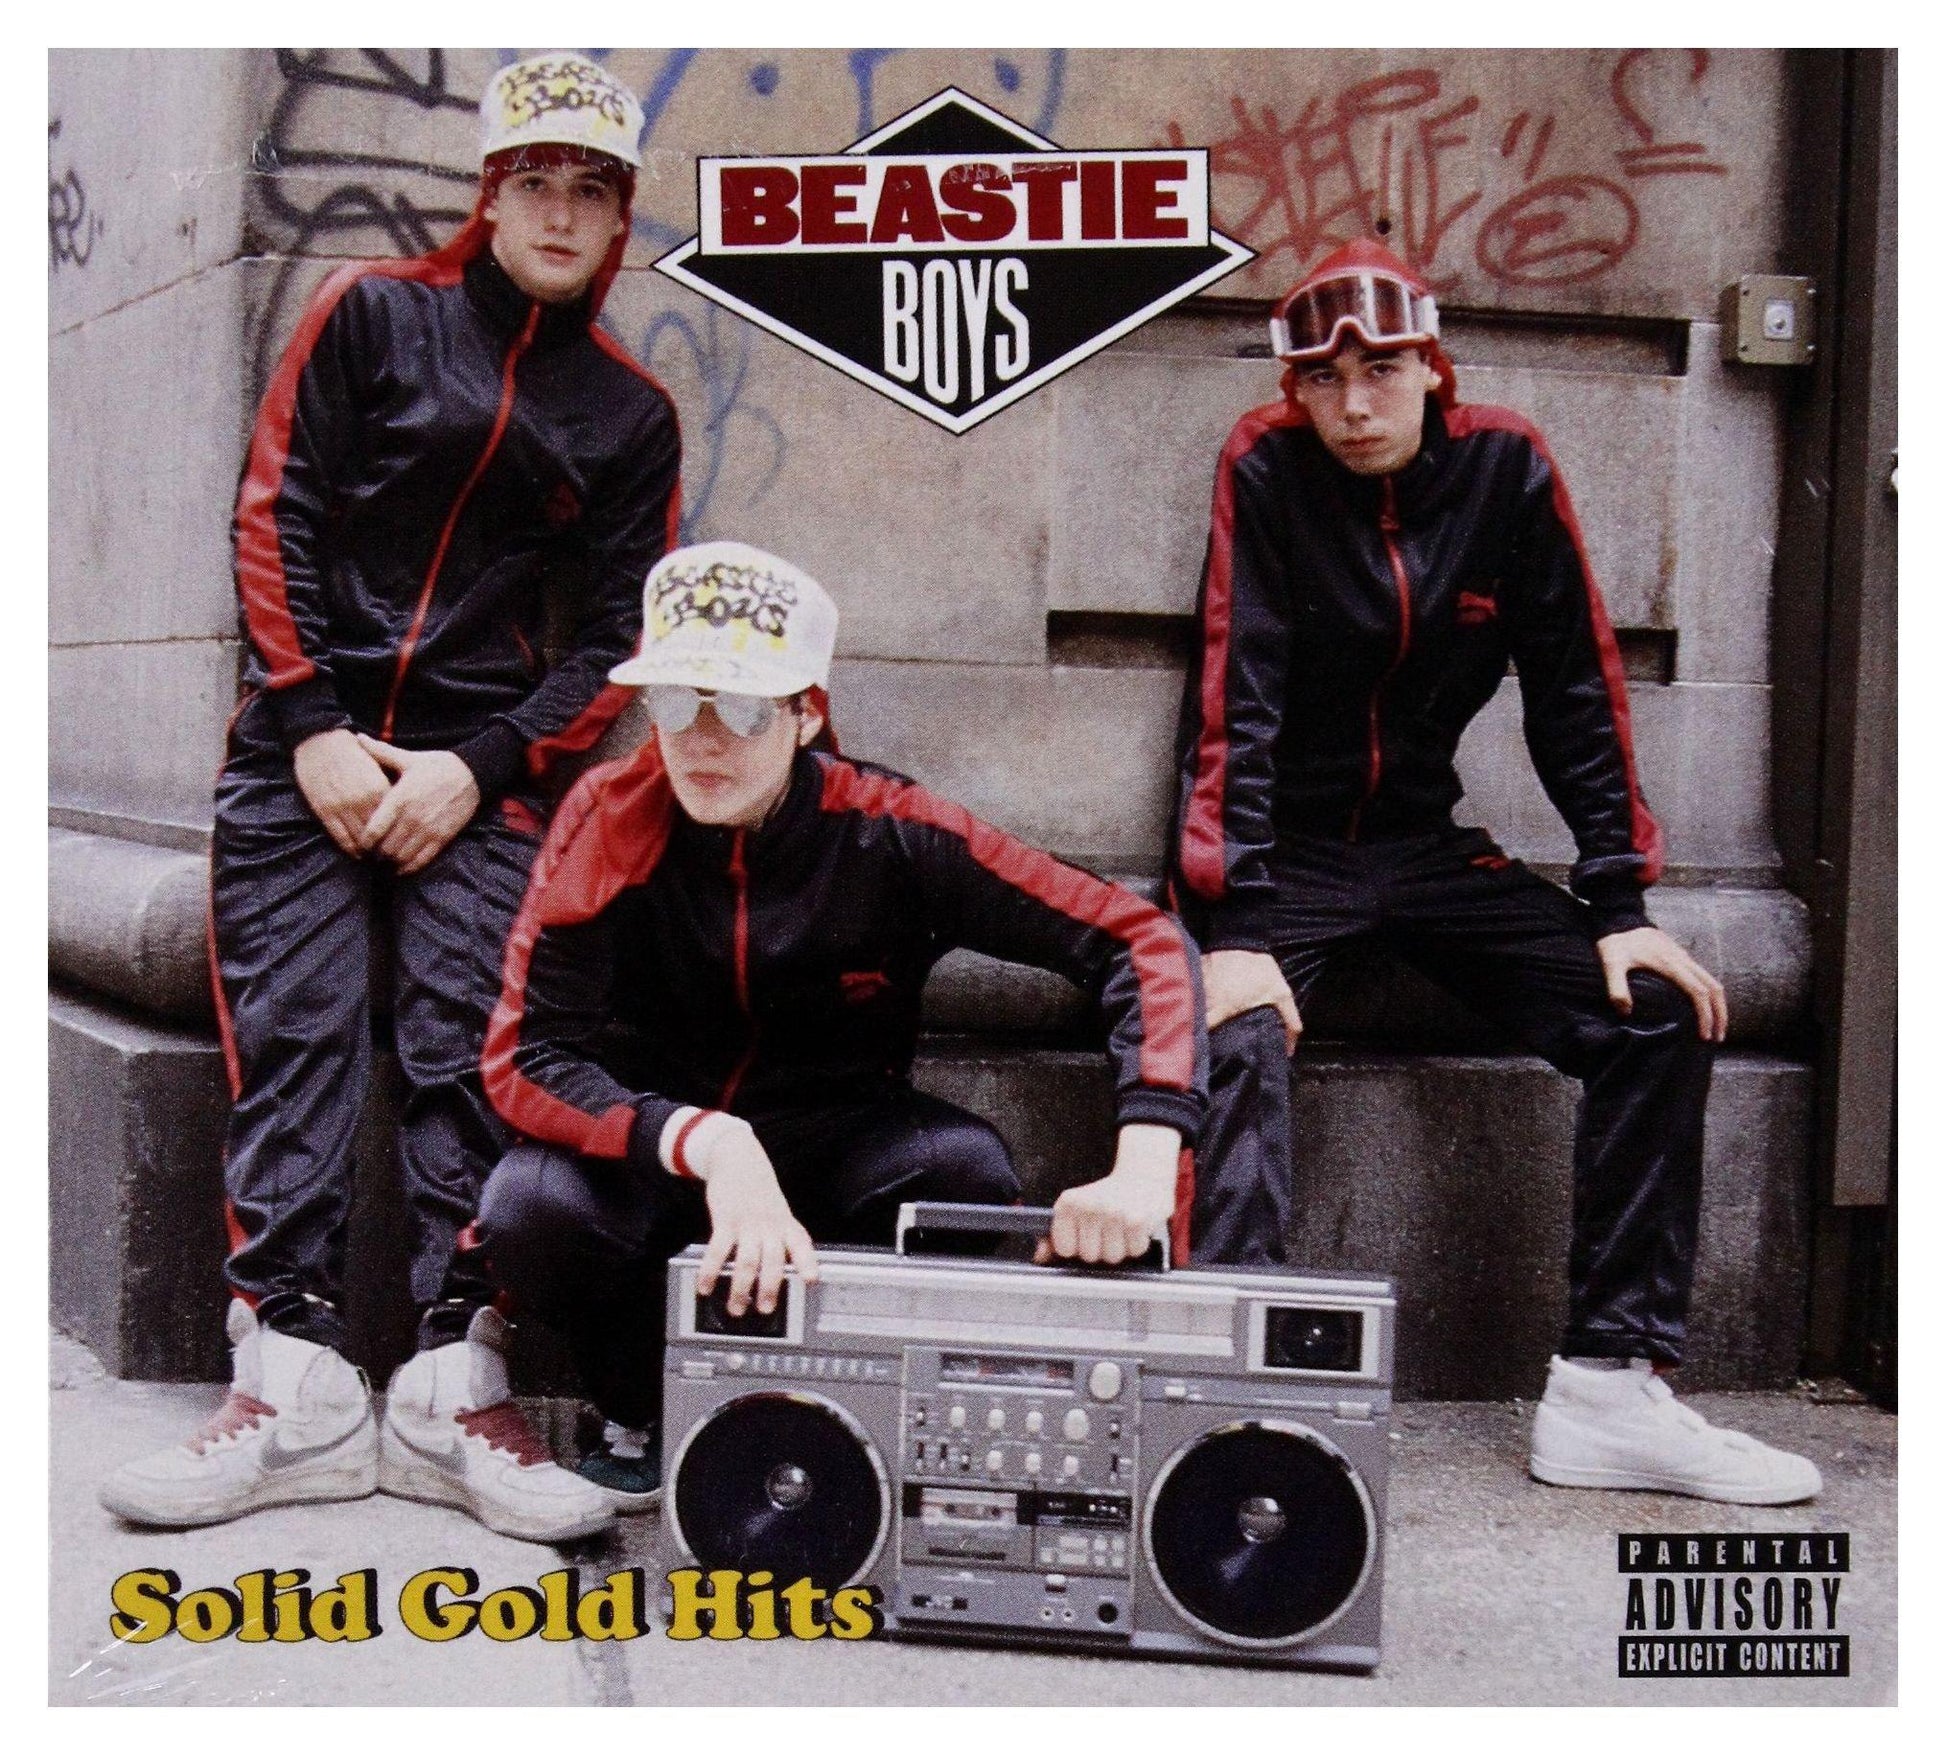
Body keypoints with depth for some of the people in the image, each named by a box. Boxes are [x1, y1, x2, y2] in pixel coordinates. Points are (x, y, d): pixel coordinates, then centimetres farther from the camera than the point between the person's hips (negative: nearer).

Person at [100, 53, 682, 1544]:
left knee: (473, 1051, -11)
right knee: (289, 1039, -9)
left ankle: (453, 1387, -7)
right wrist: (314, 729, -7)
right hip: (305, 743, 0)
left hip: (481, 767, 1)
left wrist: (479, 768, -7)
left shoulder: (630, 415, 11)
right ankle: (296, 1390, -8)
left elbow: (614, 638, 7)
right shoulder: (372, 313, 8)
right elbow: (275, 516, 2)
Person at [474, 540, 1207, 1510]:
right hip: (663, 1145, 0)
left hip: (840, 1145, 0)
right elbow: (525, 1055, -24)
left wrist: (1143, 1171, -38)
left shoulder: (887, 832, -19)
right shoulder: (613, 820, -18)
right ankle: (644, 1417, 2)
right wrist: (710, 1145, -42)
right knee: (531, 1209, -31)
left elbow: (1141, 941, -22)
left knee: (965, 1167, -31)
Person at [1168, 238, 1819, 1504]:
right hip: (1276, 851, -3)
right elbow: (1236, 703, -18)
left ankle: (1612, 1386, -9)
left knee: (1660, 1013, -11)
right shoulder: (1265, 471, -11)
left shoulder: (1507, 469, -4)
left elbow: (1579, 694, -1)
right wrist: (1234, 928, -28)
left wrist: (1621, 908, -7)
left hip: (1427, 849, 4)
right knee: (1241, 1038, -32)